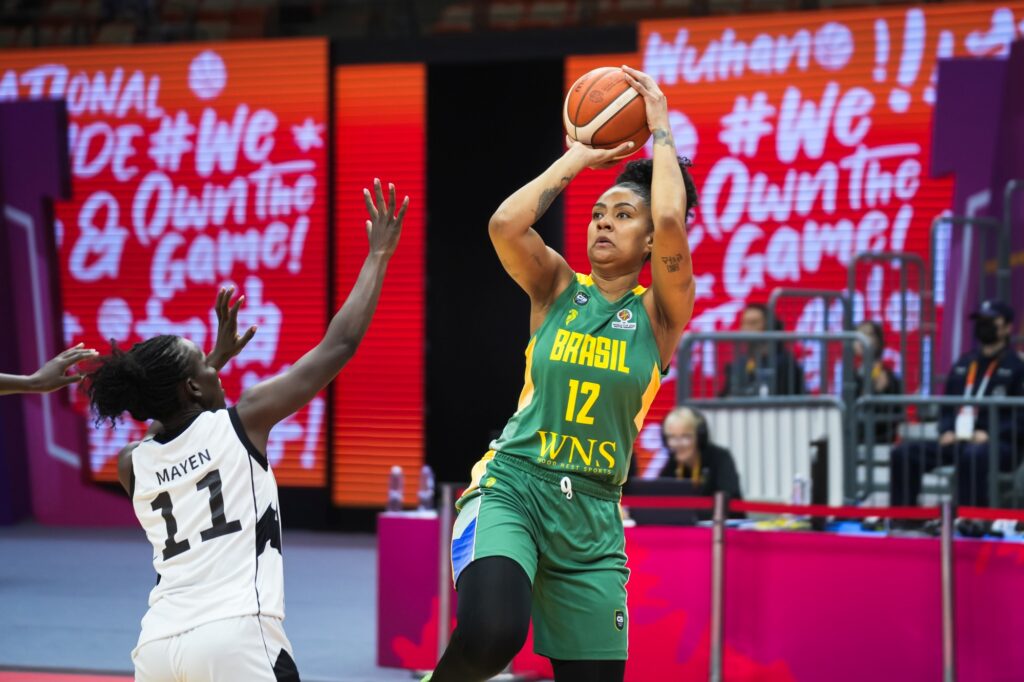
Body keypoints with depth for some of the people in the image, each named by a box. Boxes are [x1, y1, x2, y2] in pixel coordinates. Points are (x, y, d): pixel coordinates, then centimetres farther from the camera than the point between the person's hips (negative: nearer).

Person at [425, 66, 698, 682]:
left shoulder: (660, 314, 3)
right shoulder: (557, 288, 6)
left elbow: (672, 223, -15)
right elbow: (505, 225, -15)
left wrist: (661, 130, -4)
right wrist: (578, 159, -4)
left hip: (592, 515, 2)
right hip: (512, 485, -2)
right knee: (493, 632, -32)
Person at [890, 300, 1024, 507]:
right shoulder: (964, 364, 22)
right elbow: (947, 406, 25)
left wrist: (991, 434, -18)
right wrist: (946, 431, 5)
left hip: (1000, 444, -7)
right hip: (957, 440, 7)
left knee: (973, 455, -42)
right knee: (904, 453, -11)